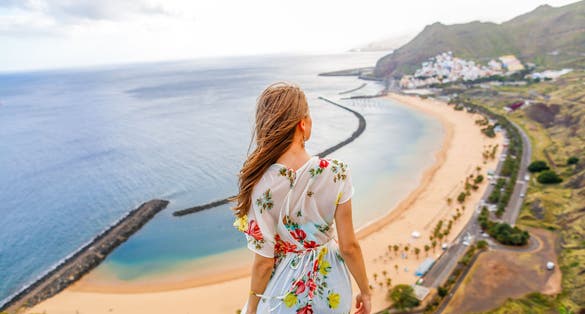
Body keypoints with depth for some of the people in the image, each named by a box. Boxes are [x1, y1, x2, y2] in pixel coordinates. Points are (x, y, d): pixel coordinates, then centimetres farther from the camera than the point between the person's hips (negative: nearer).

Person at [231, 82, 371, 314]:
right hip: (331, 287, 2)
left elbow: (263, 261, -16)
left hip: (287, 292, -1)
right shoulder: (336, 173, -22)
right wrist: (365, 292, 3)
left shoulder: (260, 183, -25)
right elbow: (349, 246, -14)